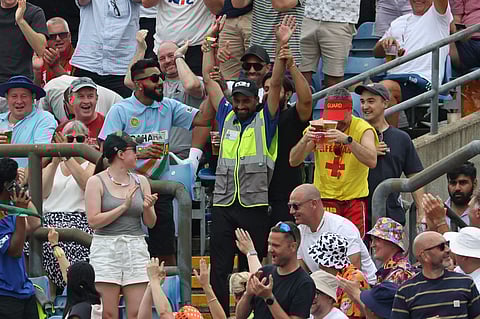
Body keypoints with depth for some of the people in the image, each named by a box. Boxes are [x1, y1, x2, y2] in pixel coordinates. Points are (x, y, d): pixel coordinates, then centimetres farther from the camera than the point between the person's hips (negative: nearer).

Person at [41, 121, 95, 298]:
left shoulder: (92, 166, 14)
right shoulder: (52, 167, 24)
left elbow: (87, 183, -11)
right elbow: (43, 192, 3)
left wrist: (68, 157, -15)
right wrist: (55, 162, -7)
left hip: (79, 218, -3)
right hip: (50, 219, 3)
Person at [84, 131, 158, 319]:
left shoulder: (140, 182, 12)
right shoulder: (97, 182, 0)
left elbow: (150, 223, 13)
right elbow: (93, 221, -9)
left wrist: (147, 209, -8)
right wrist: (124, 206, -12)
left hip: (136, 247, 4)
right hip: (106, 247, -4)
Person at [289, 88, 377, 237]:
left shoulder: (362, 129, -6)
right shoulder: (317, 127, 1)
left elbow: (372, 161, -23)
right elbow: (294, 161, -3)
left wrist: (347, 140, -35)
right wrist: (305, 140, -23)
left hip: (355, 198, -2)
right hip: (324, 196, 2)